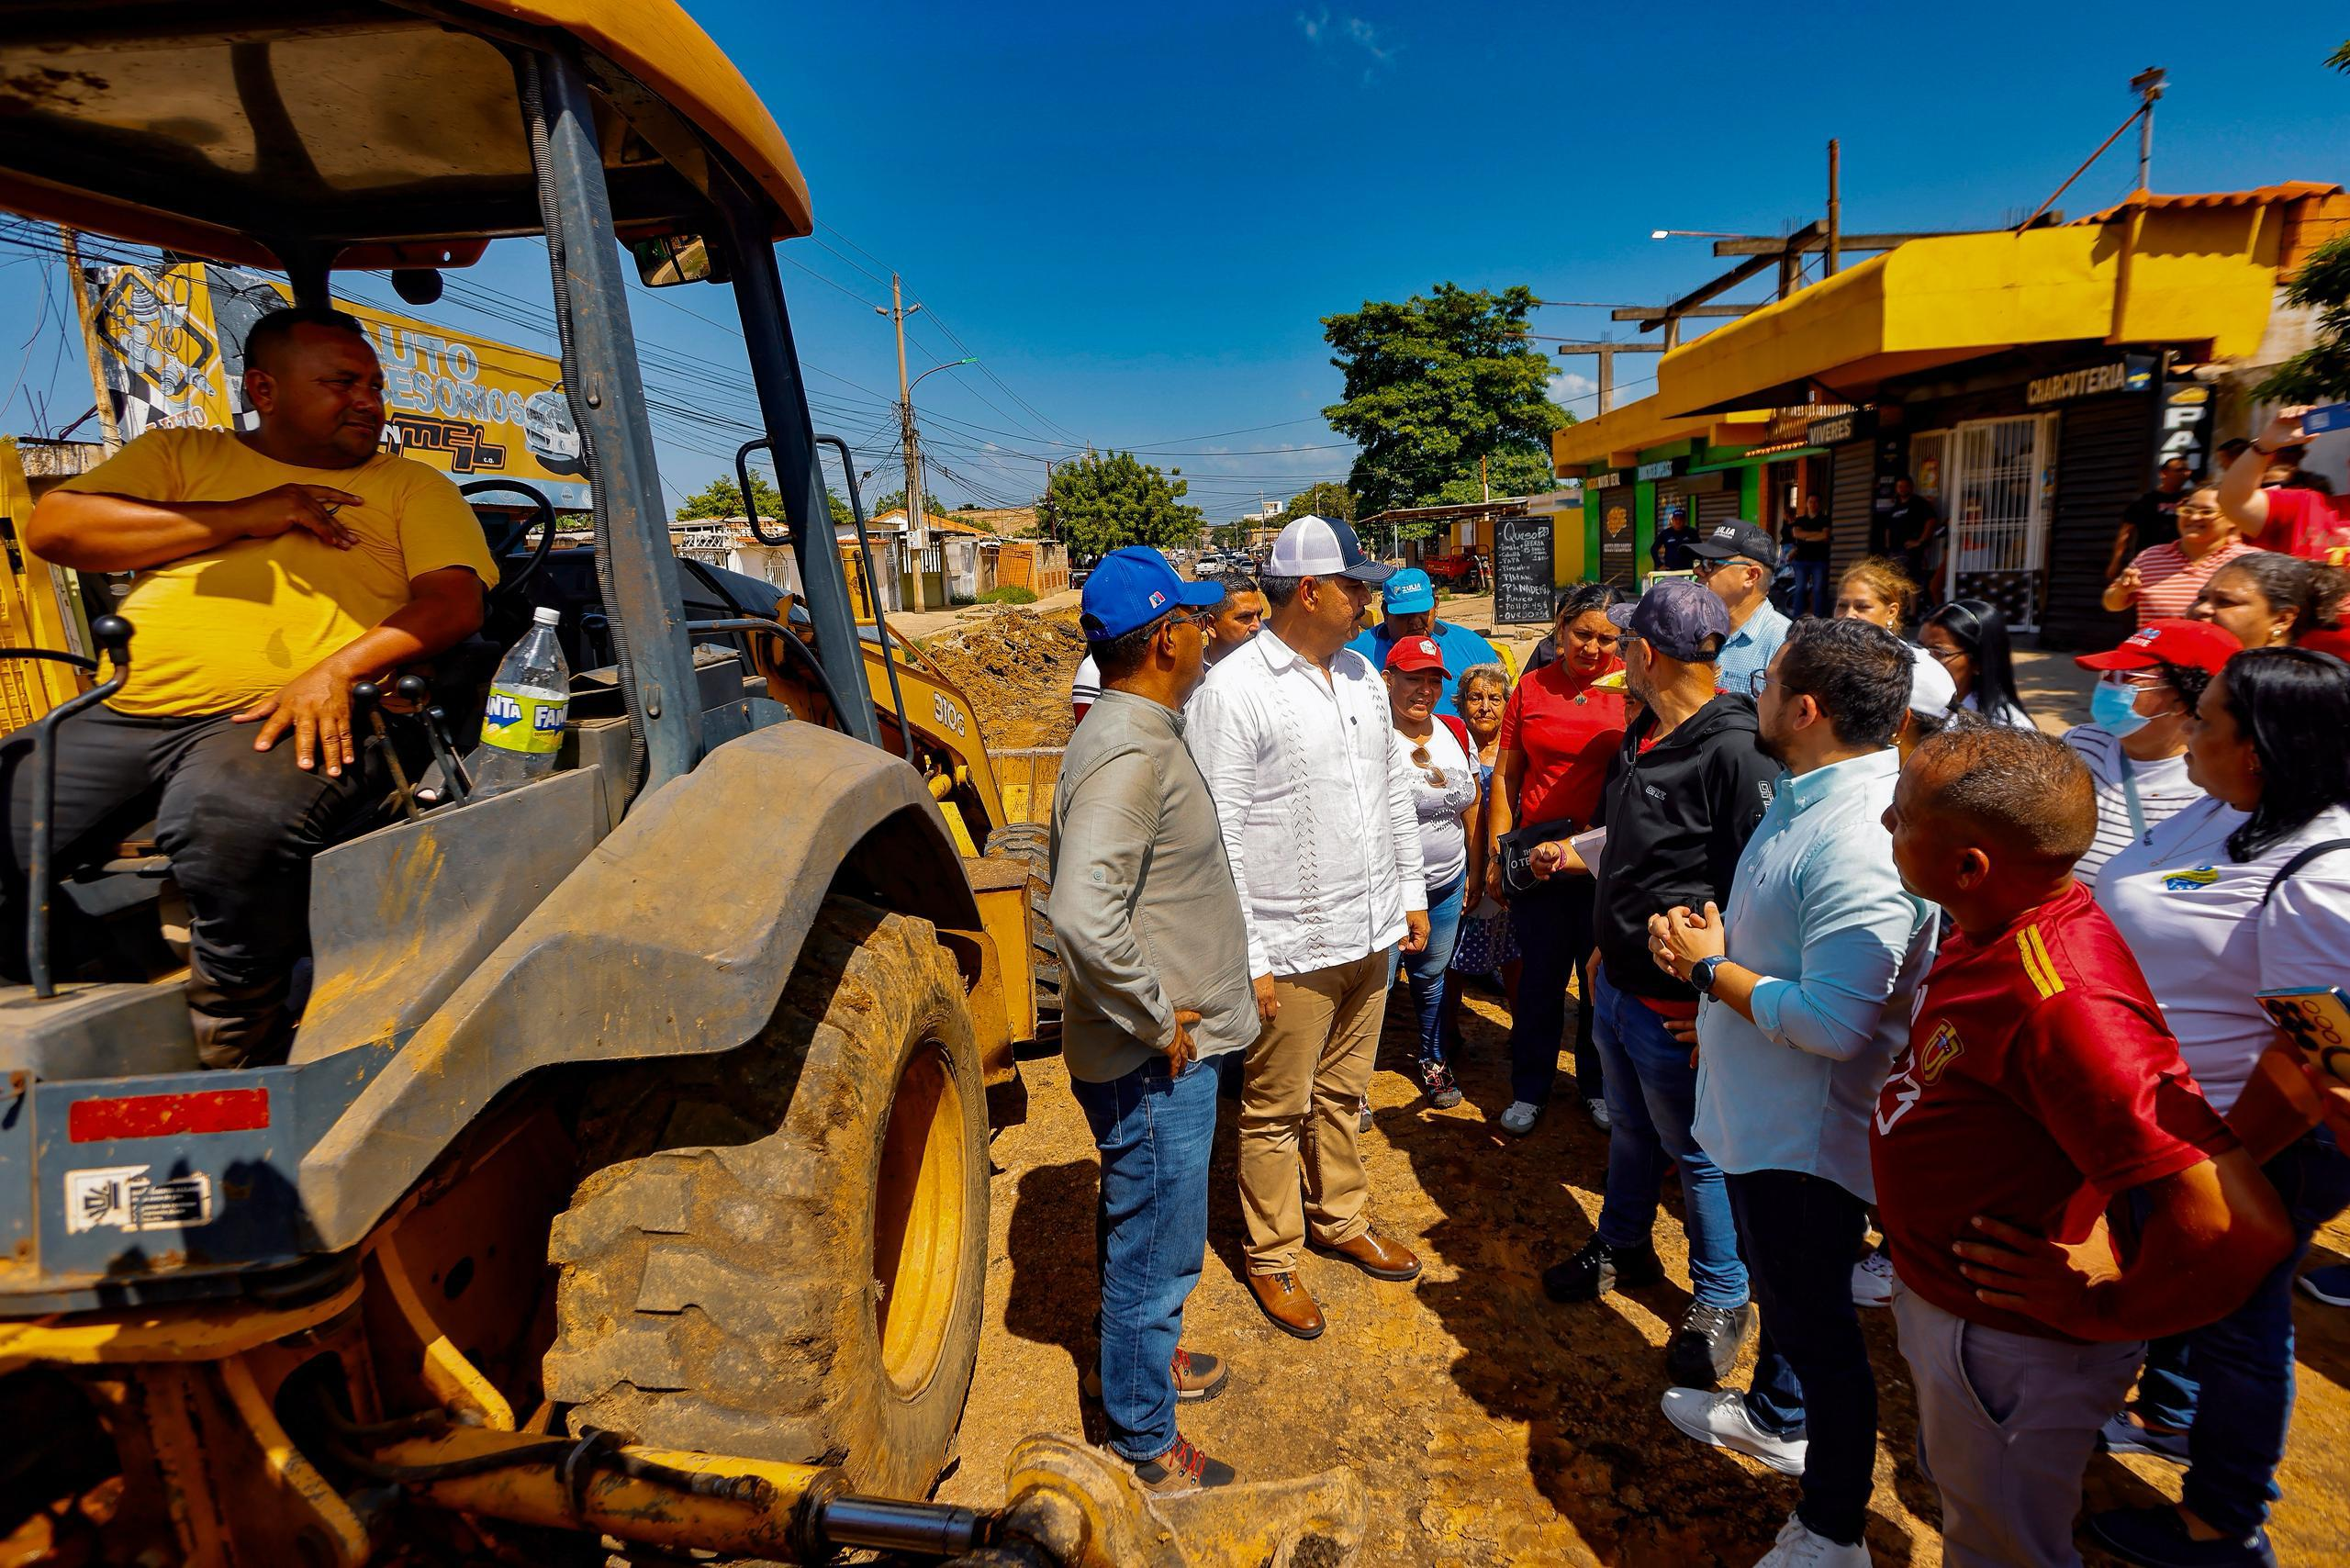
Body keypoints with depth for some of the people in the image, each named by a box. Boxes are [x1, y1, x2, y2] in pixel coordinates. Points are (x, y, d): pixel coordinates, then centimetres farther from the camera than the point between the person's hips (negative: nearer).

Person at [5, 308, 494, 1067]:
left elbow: (456, 600, 2)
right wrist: (241, 517, 1)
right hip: (119, 717, 4)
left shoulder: (411, 486, 18)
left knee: (231, 825, -36)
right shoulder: (181, 455, 25)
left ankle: (239, 1053, -18)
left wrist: (338, 668, -15)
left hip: (294, 721, -4)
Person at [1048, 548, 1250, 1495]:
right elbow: (1084, 913, -37)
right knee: (1154, 1248, 9)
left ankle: (1150, 1355, 51)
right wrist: (1159, 1021, -24)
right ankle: (1145, 1445, 31)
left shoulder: (1143, 731, 8)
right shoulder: (1131, 754, -25)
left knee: (1146, 1234, 28)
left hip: (1168, 1051, 10)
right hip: (1152, 1062, -10)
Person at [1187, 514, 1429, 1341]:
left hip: (1370, 933, 7)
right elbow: (1217, 836, -18)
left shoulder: (1362, 676, 8)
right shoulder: (1233, 692, -16)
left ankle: (1342, 1218, 42)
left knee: (1343, 1093, 23)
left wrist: (1411, 892, 15)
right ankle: (1272, 1257, 29)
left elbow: (1393, 792, 17)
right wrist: (1245, 957, -18)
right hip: (1292, 949, -7)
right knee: (1276, 1111, 10)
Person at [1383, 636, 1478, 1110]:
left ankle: (1433, 1061, 41)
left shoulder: (1455, 733, 5)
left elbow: (1469, 808, 14)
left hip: (1446, 885, 6)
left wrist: (1473, 871, 15)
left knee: (1430, 978, 21)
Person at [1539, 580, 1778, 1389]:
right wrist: (1572, 852, 31)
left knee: (1697, 1152, 12)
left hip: (1678, 1008, -8)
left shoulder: (1734, 751, -25)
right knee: (1629, 1130, 25)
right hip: (1618, 984, 8)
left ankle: (1721, 1300, 34)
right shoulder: (1644, 734, 4)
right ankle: (1623, 1247, 48)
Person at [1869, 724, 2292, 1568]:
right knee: (1955, 1480, 32)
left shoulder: (2062, 1000, -37)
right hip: (1941, 1298, 8)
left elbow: (2239, 1226, -39)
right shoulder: (1996, 929, -7)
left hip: (2010, 1343, -8)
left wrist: (2105, 1308, -22)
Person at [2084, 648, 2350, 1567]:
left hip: (2248, 1147, -8)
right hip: (2159, 1117, 8)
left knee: (2233, 1323, 12)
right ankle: (2167, 1413, 53)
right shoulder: (2224, 810, -1)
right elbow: (2141, 922, 11)